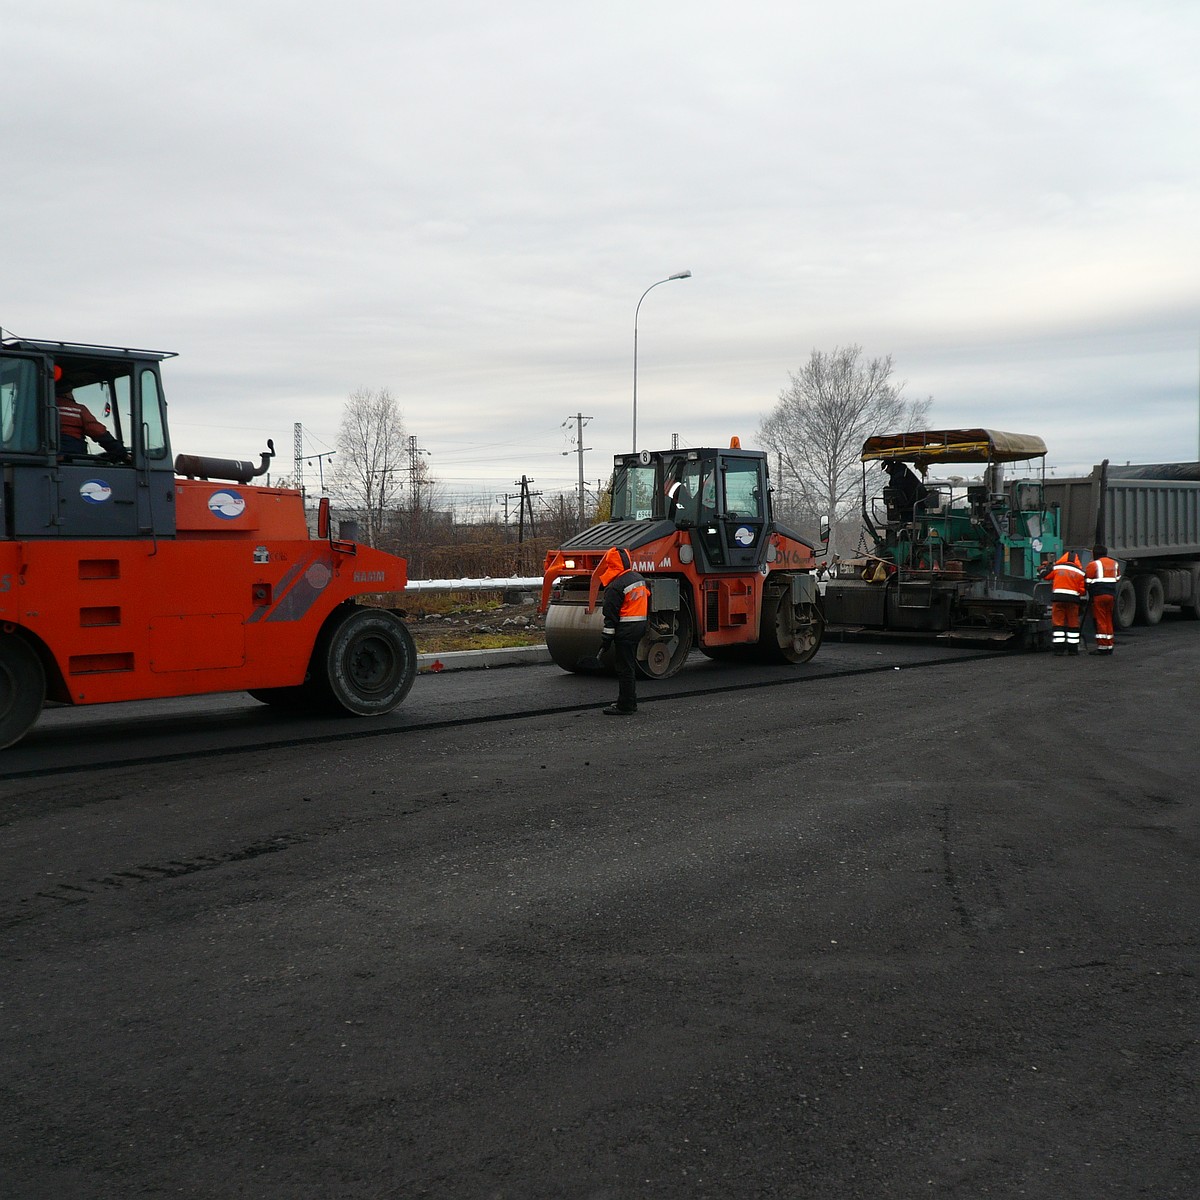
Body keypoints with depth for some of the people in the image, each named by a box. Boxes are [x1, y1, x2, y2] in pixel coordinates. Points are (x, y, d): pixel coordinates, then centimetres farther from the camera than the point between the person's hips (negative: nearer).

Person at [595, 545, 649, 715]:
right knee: (630, 666, 17)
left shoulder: (614, 587, -17)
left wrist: (606, 640, -12)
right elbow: (646, 600, 20)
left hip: (625, 631, -9)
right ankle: (630, 702, 24)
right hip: (640, 627, 9)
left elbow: (611, 616, -16)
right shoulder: (638, 578, 9)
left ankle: (625, 706, -1)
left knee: (624, 668, -4)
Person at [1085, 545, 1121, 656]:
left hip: (1098, 595, -6)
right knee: (1108, 620, 14)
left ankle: (1102, 647, -6)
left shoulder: (1093, 565, -8)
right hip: (1111, 595, 6)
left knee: (1100, 621, -3)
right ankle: (1110, 646, 17)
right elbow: (1117, 578, 19)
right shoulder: (1115, 564, 15)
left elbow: (1088, 582, -9)